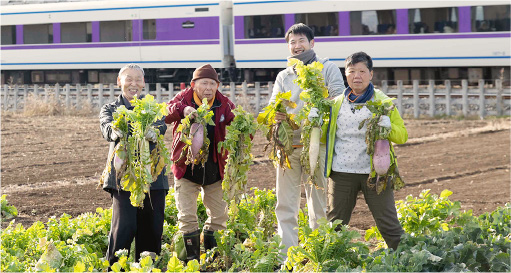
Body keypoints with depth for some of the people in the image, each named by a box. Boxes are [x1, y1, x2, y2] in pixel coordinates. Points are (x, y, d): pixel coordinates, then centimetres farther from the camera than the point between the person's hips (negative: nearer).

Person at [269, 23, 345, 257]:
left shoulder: (328, 68, 8)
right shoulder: (283, 76, 19)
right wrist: (276, 115, -15)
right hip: (287, 144, 3)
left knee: (318, 202, 2)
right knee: (285, 204, -1)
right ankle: (286, 255, 0)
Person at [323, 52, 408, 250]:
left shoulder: (383, 102, 2)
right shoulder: (337, 104, 9)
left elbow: (402, 136, -1)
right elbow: (327, 136, 20)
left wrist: (384, 124, -20)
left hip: (374, 172, -3)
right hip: (342, 172, 3)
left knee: (388, 225, 0)